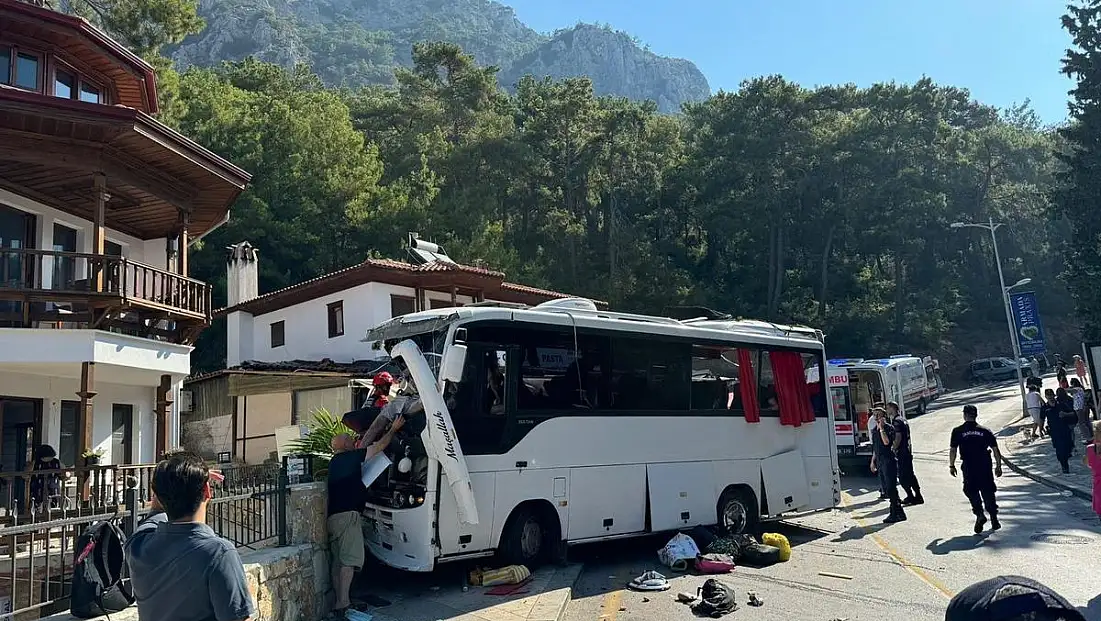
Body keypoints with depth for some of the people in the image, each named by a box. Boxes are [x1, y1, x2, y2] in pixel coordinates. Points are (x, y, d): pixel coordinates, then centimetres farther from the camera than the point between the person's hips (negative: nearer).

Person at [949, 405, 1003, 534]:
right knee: (988, 492, 13)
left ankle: (979, 514, -11)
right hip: (985, 466, 2)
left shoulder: (957, 431, -1)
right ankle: (994, 520, 17)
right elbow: (995, 450, 4)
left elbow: (953, 450, -2)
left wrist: (951, 466, 8)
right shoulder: (985, 431, 6)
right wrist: (998, 466, 13)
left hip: (969, 468, -2)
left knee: (972, 492, 9)